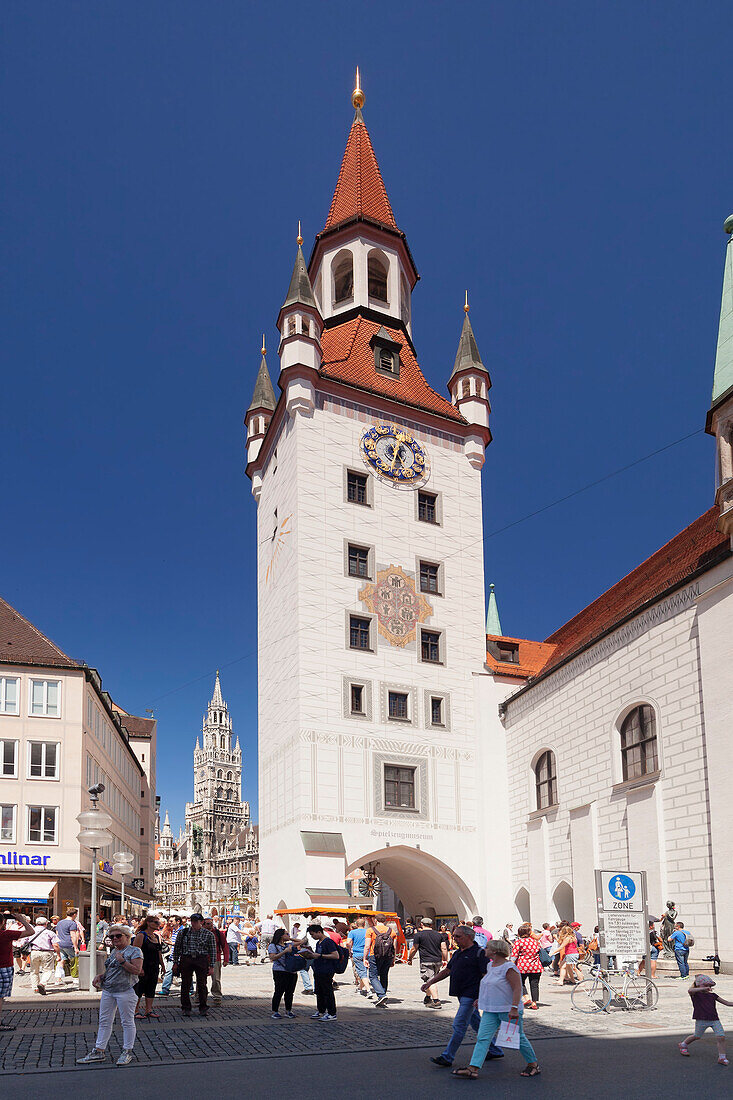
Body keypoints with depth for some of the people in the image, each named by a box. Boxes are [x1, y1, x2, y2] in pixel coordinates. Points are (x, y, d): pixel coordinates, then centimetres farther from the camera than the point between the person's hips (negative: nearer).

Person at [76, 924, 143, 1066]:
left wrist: (122, 961, -18)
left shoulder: (134, 951, -5)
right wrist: (100, 976, 8)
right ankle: (99, 1051, 14)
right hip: (107, 991, 8)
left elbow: (137, 970, -15)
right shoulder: (113, 951, 18)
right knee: (104, 1021, 8)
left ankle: (127, 1052, 9)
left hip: (126, 991, -8)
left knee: (127, 1021, 0)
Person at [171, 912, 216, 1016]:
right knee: (185, 985, 2)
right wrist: (175, 963, 8)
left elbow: (213, 951, 5)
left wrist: (212, 966, 0)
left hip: (201, 961, -1)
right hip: (186, 960, 1)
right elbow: (177, 948, 13)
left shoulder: (208, 934, 3)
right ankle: (186, 1008, 13)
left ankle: (203, 1008, 9)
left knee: (202, 985, -2)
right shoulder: (183, 932, 8)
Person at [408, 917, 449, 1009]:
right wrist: (445, 960, 18)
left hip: (426, 962, -6)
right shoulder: (439, 935, 12)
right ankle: (427, 998, 32)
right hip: (438, 961, 6)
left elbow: (414, 949, 0)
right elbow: (444, 948, 10)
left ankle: (436, 1001, -19)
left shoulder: (418, 935, -2)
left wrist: (409, 959, 13)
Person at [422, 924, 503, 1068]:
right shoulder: (457, 953, 14)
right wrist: (430, 982, 9)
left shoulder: (479, 953, -12)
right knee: (476, 1023, 16)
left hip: (471, 995, -9)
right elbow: (447, 970, 20)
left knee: (459, 1024, -9)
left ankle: (447, 1057, -6)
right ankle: (495, 1050, 28)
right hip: (462, 995, 9)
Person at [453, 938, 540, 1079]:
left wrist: (514, 1008, -27)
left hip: (508, 1010, -8)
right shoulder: (490, 966, 12)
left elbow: (517, 988, -21)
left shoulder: (508, 967, -16)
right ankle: (473, 1068, -9)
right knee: (482, 1038, -3)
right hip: (490, 1010, 8)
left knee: (518, 1038, 5)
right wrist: (481, 999, 29)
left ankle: (533, 1064, 24)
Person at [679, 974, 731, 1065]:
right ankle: (683, 1045, 39)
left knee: (721, 1037, -10)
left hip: (715, 1020, 3)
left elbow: (727, 1003, 13)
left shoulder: (712, 995, 10)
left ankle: (722, 1058, 1)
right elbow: (690, 990, -30)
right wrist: (704, 989, -37)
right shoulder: (696, 994, -4)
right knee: (697, 1036, 13)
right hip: (701, 1020, -3)